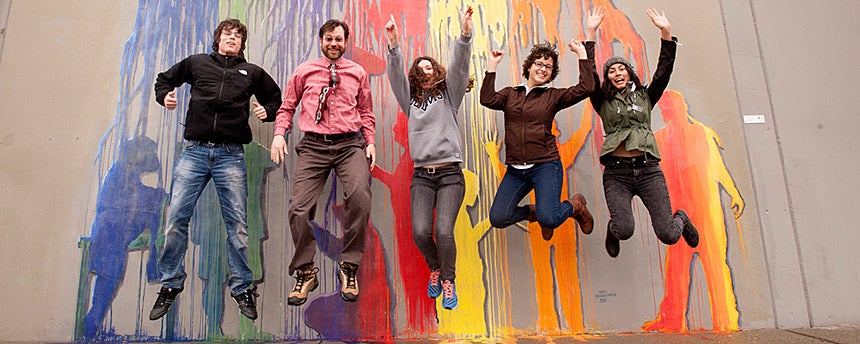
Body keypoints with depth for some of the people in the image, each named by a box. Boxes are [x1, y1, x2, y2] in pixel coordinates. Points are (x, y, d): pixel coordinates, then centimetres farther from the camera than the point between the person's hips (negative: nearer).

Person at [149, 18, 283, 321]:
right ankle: (171, 285, 13)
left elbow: (276, 98, 26)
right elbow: (164, 79, 29)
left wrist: (267, 111, 5)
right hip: (194, 151, 1)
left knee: (237, 224, -2)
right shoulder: (196, 63, 17)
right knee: (176, 218, -3)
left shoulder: (252, 72, 17)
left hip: (231, 155, 0)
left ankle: (242, 288, 10)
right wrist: (164, 96, 8)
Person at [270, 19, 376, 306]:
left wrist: (370, 142, 6)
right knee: (299, 208, -11)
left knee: (360, 196, -28)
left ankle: (349, 267, -11)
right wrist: (279, 134, 1)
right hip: (313, 145, 1)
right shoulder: (304, 71, 15)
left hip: (349, 144, -1)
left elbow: (366, 112, 19)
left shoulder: (358, 73, 16)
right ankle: (305, 272, 9)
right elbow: (287, 107, 18)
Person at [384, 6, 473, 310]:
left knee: (444, 231, -18)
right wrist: (394, 44, -11)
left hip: (450, 174, -2)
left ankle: (448, 280, 8)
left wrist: (465, 34, -16)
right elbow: (396, 76, 4)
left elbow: (459, 67, -1)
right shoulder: (410, 100, 19)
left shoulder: (448, 94, 14)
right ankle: (435, 268, 17)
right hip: (422, 176, 2)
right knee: (420, 231, -15)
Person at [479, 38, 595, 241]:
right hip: (515, 170, 3)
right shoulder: (510, 94, 12)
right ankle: (533, 212, 24)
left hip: (545, 166, -3)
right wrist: (492, 66, -7)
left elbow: (586, 88, -6)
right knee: (497, 218, -7)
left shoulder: (553, 96, 7)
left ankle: (575, 205, 16)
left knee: (549, 219, -20)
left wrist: (581, 54, -4)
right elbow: (487, 100, -8)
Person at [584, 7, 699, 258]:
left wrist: (666, 33, -3)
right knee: (624, 231, -23)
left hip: (648, 169, 1)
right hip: (616, 172, -1)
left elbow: (664, 71, 5)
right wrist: (590, 33, -5)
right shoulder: (604, 102, 11)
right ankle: (614, 229, 16)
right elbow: (589, 76, 0)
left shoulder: (645, 96, 17)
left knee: (668, 235, -8)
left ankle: (681, 219, 30)